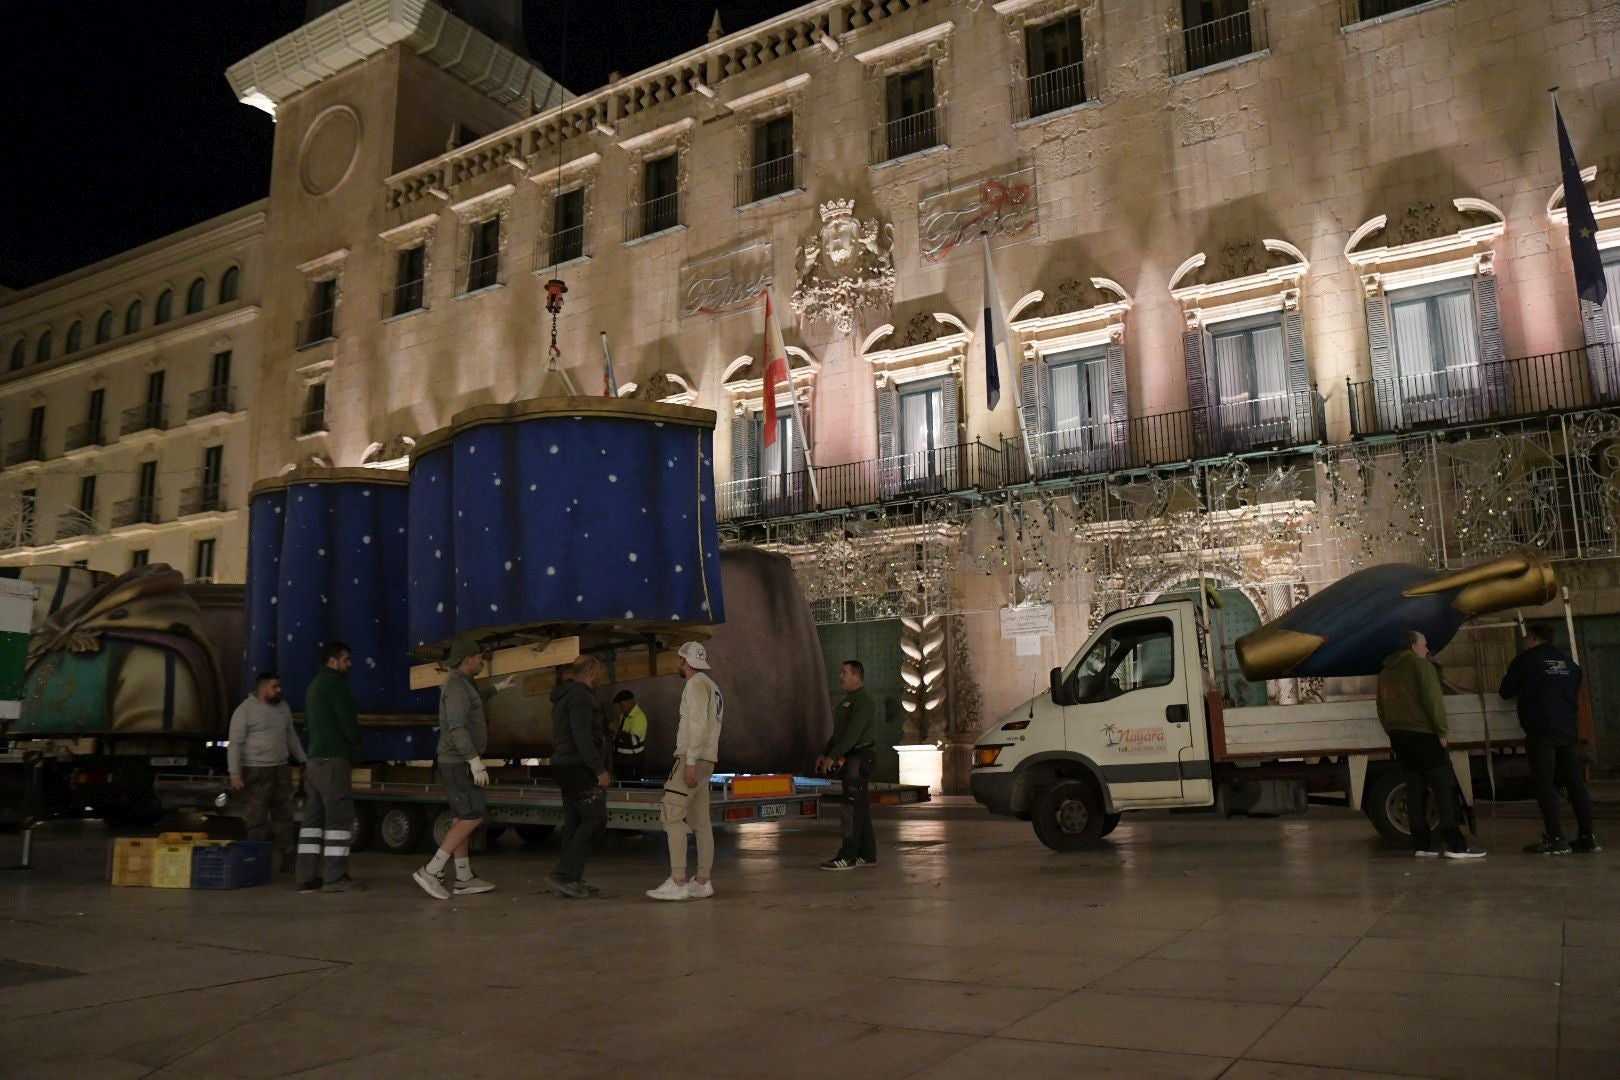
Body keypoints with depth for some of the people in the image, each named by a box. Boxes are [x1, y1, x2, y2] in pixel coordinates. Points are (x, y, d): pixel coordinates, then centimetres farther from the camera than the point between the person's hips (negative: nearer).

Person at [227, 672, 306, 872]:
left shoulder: (283, 708, 13)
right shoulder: (245, 710, -7)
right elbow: (235, 744, -10)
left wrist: (303, 760, 18)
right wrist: (235, 775, -15)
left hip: (281, 769, 6)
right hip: (257, 771, -6)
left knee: (283, 814, 6)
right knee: (257, 818, -3)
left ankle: (287, 860, 10)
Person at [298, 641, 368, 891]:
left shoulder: (313, 685, 21)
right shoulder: (335, 682, -9)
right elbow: (348, 722, -15)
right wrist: (355, 742, 7)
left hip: (314, 758, 10)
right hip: (333, 758, -10)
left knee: (314, 816, 8)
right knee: (340, 816, -8)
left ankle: (307, 876, 8)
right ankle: (335, 877, -9)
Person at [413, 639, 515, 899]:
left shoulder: (458, 685, 15)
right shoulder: (457, 687, -18)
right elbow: (457, 728, -27)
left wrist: (496, 688, 46)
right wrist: (476, 762, -30)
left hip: (457, 763, 10)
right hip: (460, 764, -10)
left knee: (465, 819, 11)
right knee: (473, 818, -9)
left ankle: (464, 879, 13)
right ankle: (431, 872, -9)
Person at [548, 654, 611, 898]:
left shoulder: (565, 696, 19)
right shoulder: (581, 696, -13)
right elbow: (582, 737, -21)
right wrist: (599, 770, -21)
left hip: (565, 767, 10)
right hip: (579, 767, -10)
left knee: (574, 823, 10)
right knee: (595, 818, -9)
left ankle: (572, 879, 11)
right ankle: (564, 874, -12)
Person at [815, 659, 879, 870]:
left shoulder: (864, 700, -13)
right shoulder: (848, 700, 20)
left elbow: (853, 732, -22)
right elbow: (838, 732, 23)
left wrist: (833, 756, -24)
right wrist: (824, 754, 14)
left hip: (860, 759, -10)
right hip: (850, 760, 10)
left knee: (852, 807, -11)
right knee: (860, 807, 11)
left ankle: (847, 857, -11)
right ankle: (867, 855, 16)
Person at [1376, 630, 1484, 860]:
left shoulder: (1385, 672, 19)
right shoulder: (1420, 665, -4)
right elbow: (1433, 700, -13)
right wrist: (1441, 731, -8)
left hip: (1399, 737, 7)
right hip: (1422, 735, -7)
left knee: (1415, 789, 8)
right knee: (1442, 788, -6)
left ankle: (1421, 845, 6)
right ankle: (1455, 845, -11)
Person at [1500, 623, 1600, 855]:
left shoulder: (1525, 659, -2)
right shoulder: (1569, 661, 13)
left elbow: (1505, 692, 3)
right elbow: (1575, 694, 24)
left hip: (1541, 730, -6)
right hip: (1569, 729, 6)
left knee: (1545, 784, -3)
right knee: (1575, 782, 8)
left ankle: (1555, 839, -5)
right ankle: (1587, 838, 9)